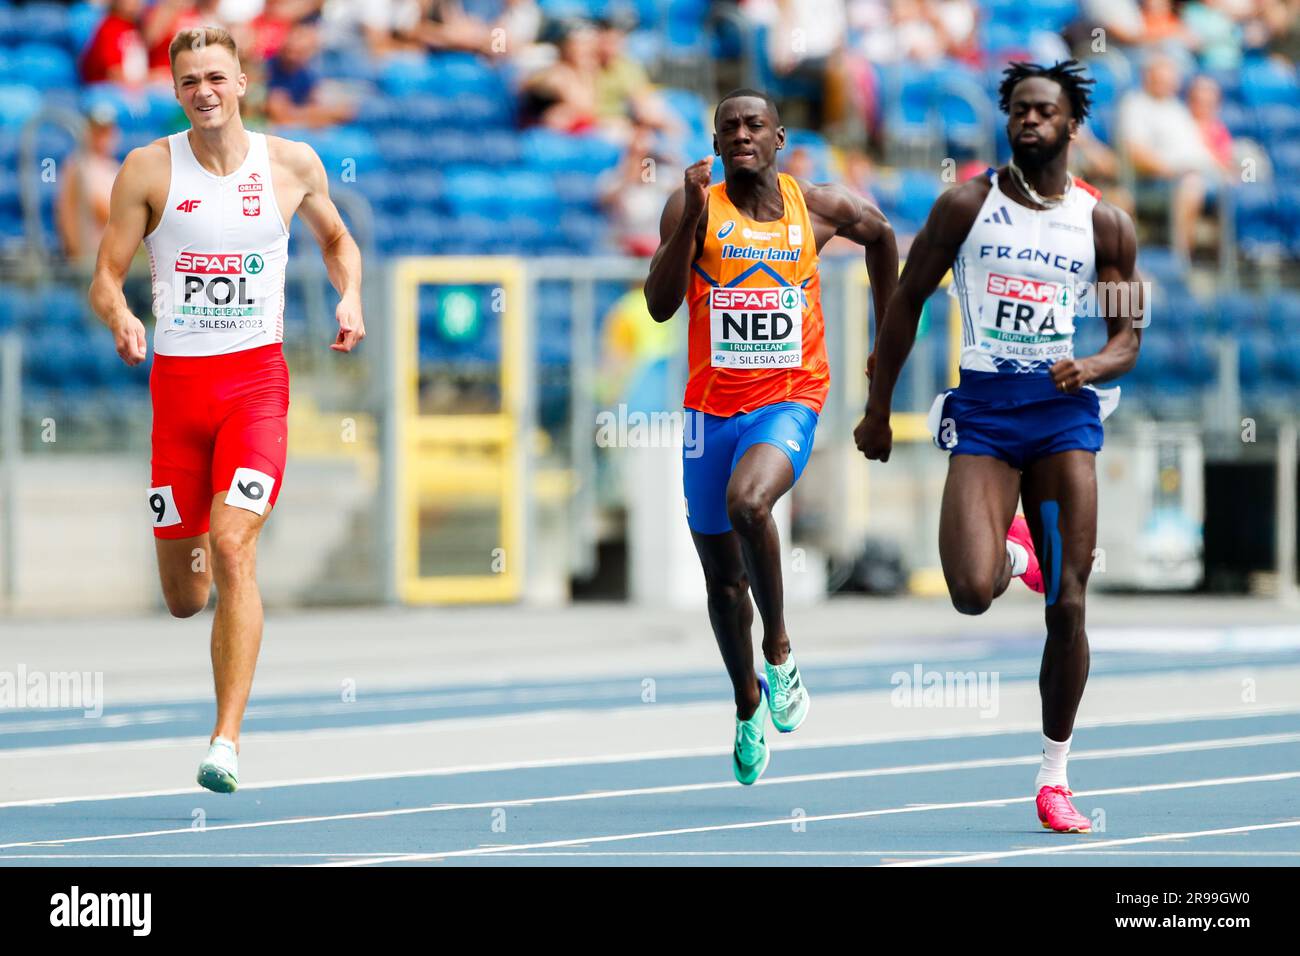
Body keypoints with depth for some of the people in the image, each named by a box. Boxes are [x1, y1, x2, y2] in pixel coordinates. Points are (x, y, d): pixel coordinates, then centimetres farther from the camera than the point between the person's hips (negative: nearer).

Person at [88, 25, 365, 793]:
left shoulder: (292, 165, 3)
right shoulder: (149, 169, 0)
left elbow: (337, 239, 22)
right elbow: (106, 278, 1)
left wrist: (350, 295, 1)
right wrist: (120, 319, -21)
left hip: (257, 378, -1)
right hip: (177, 379, 1)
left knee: (235, 550, -20)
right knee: (184, 600, 6)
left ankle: (228, 740, -20)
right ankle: (198, 553, 48)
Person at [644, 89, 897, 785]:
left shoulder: (817, 207, 1)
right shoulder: (695, 209, -3)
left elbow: (879, 233, 23)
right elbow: (659, 305, -15)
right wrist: (691, 218, -25)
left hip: (788, 399, -2)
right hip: (713, 406, 2)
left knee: (747, 502, -33)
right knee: (723, 576, 11)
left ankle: (779, 649, -12)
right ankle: (748, 707, 35)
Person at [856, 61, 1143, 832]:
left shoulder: (1104, 223, 5)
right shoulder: (967, 205, 1)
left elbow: (1128, 337, 9)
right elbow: (908, 302, 8)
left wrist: (1093, 367, -14)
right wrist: (878, 412, 10)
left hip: (1063, 406, 1)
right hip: (983, 405, -1)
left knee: (1067, 607, -2)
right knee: (972, 593, -19)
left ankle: (1055, 777, 11)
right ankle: (1012, 551, 20)